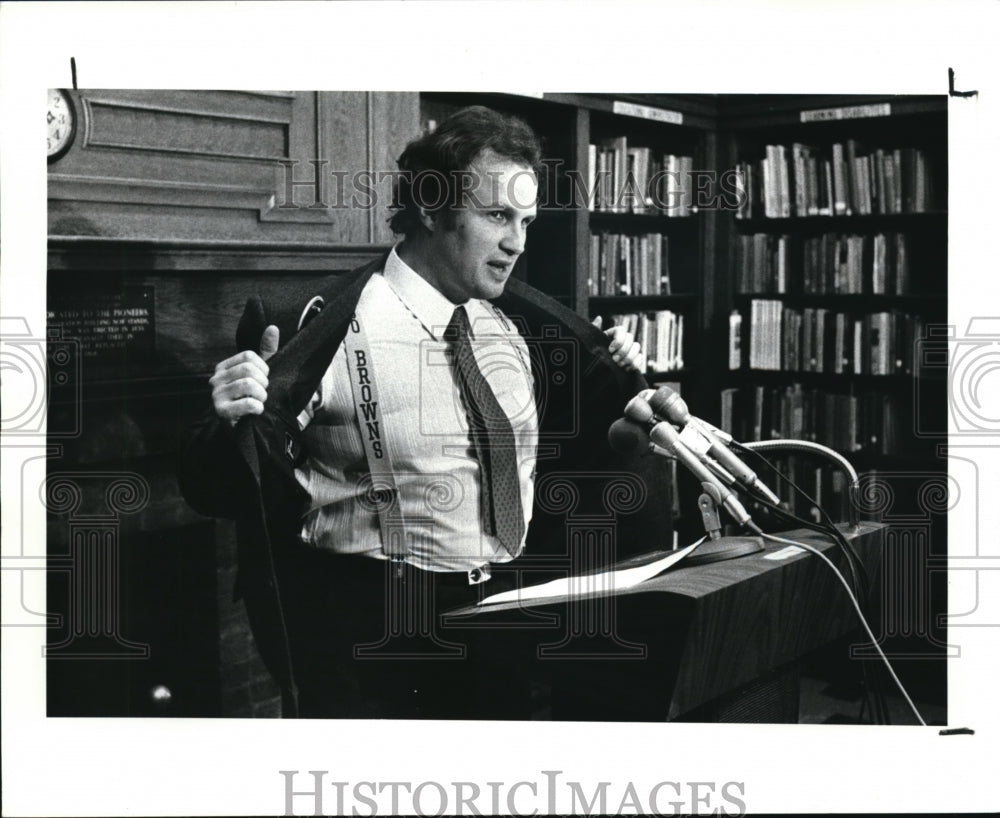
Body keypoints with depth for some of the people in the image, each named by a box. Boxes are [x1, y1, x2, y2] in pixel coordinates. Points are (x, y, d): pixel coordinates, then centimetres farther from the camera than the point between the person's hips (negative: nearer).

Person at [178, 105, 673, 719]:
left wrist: (617, 382, 7)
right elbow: (215, 494, -7)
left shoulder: (526, 325, 6)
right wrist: (234, 421, -26)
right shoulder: (314, 331, -11)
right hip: (374, 639, -6)